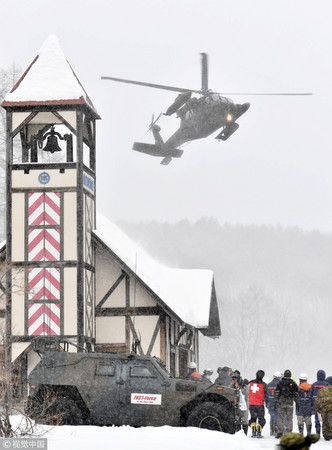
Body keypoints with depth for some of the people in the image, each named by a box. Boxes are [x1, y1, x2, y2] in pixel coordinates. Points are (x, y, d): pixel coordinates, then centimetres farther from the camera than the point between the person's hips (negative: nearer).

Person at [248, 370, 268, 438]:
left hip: (251, 404, 3)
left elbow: (248, 393, 8)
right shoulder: (263, 384, -9)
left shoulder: (250, 383, 2)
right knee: (261, 419, 7)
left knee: (253, 418, 14)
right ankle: (258, 433, -1)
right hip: (260, 404, -3)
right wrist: (267, 402, 6)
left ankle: (253, 433, 7)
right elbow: (265, 395, -6)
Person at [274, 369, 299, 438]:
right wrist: (297, 403, 11)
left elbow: (276, 393, 0)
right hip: (290, 403, 1)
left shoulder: (280, 383, 1)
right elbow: (296, 394, 6)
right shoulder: (293, 383, 4)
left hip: (281, 403, -1)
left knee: (280, 418, 3)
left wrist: (275, 402, 4)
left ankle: (280, 432, -3)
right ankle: (289, 433, 1)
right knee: (289, 419, 4)